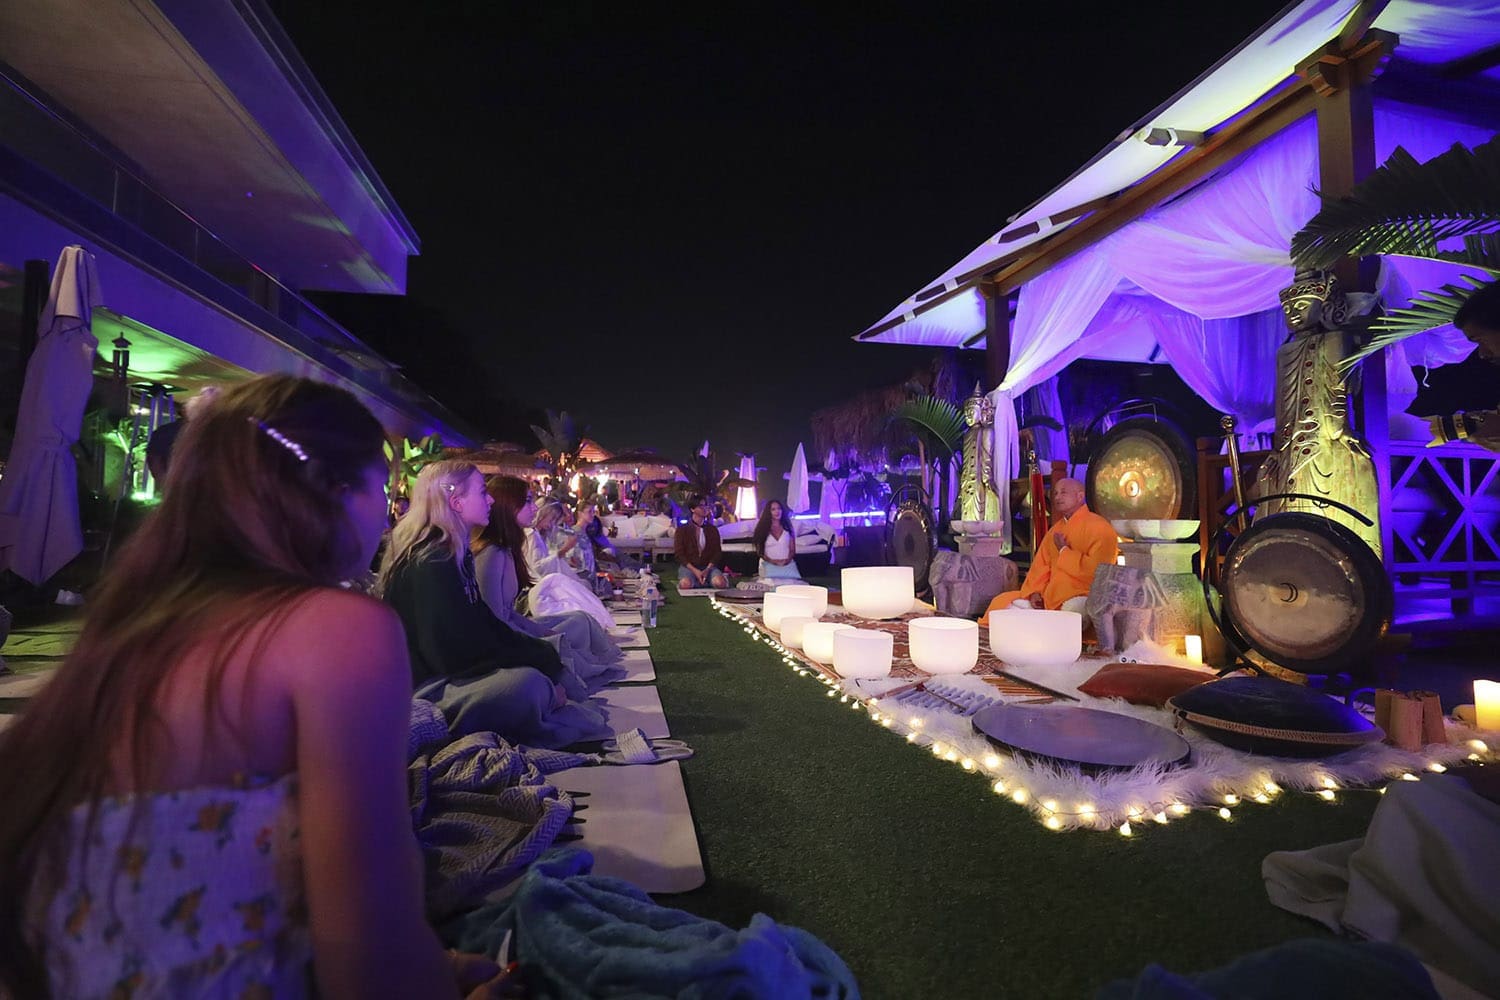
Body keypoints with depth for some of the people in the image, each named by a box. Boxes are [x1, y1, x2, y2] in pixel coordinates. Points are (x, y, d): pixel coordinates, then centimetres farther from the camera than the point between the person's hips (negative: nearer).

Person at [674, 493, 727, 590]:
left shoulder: (712, 530, 12)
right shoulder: (682, 529, 4)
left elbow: (717, 552, 7)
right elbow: (679, 553, -2)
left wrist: (707, 569, -11)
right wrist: (695, 571, -15)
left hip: (708, 566, 2)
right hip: (688, 566, -2)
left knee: (720, 583, -30)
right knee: (686, 584, -35)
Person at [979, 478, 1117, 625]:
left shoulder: (1099, 527, -7)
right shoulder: (1056, 529, 18)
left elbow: (1097, 569, -20)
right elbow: (1041, 565, 15)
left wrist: (1064, 551, -10)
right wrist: (1035, 592, -1)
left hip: (1081, 597, -7)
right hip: (1050, 595, 7)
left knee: (1074, 609, -41)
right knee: (1002, 602, -1)